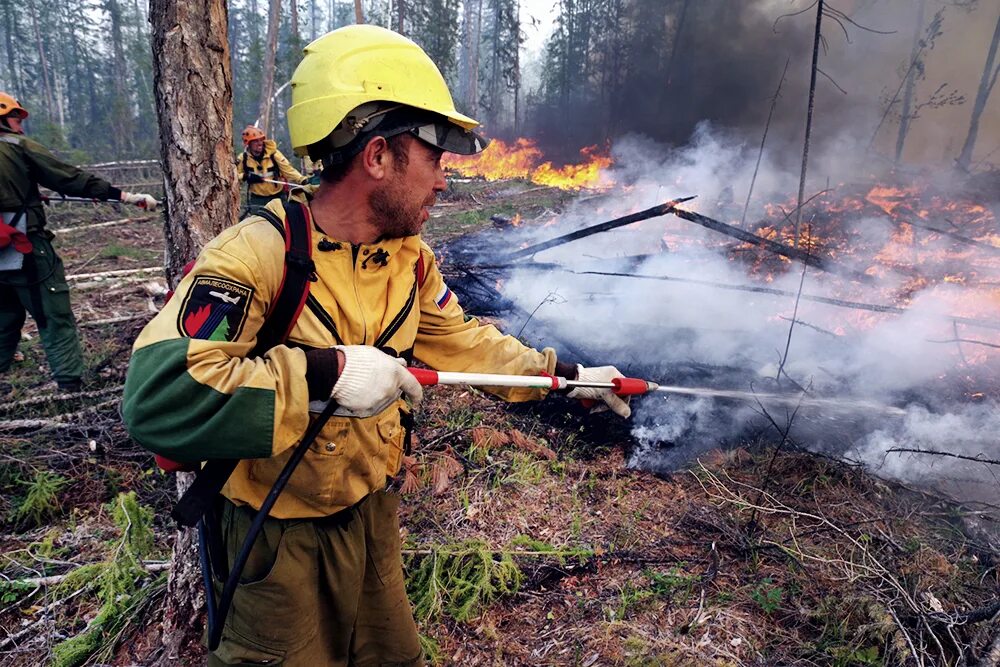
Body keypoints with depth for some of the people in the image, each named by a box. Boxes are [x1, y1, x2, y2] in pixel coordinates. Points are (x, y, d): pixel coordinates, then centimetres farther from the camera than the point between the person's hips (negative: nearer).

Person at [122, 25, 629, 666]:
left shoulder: (408, 255, -6)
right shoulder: (256, 256, -29)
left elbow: (464, 341, 4)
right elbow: (157, 397, -37)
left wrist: (571, 374, 2)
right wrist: (325, 369, -41)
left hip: (375, 509, 7)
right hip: (286, 538, -6)